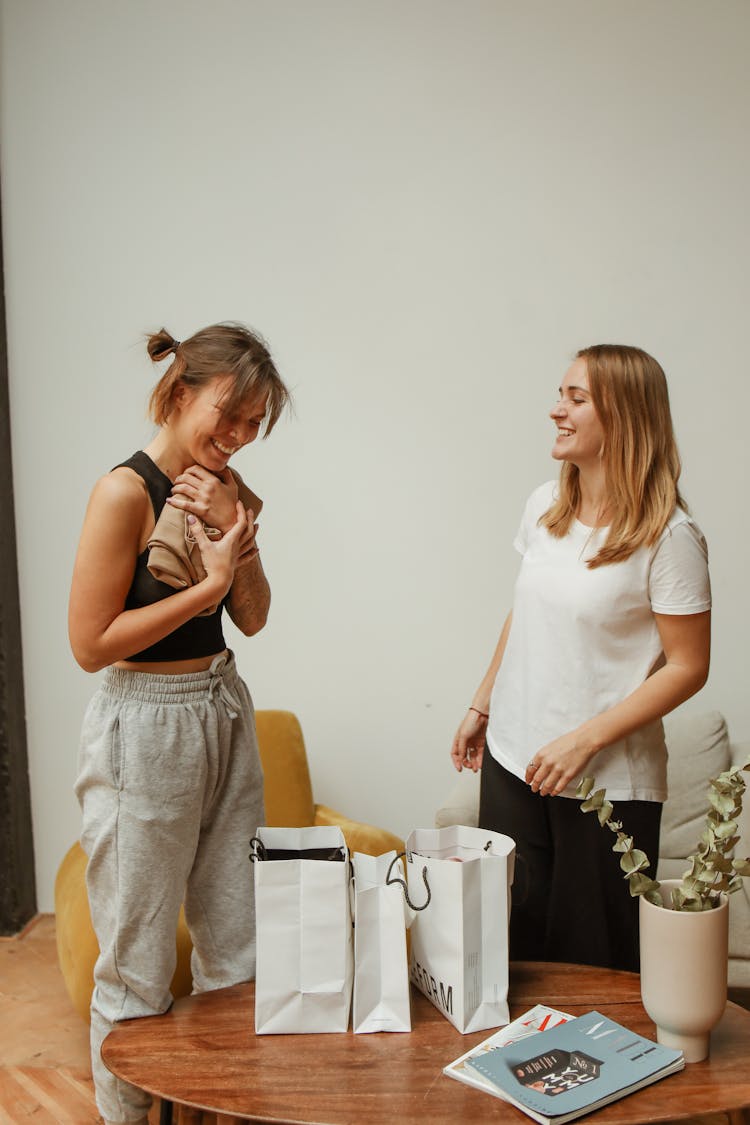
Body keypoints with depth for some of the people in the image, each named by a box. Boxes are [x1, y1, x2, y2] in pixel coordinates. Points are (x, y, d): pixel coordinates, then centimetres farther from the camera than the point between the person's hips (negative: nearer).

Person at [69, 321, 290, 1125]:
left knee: (237, 946, 17)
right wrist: (206, 585, -17)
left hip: (223, 713, 7)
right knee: (137, 970, 8)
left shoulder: (222, 487, 5)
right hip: (145, 729, -7)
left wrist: (237, 533, -9)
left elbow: (253, 618, 6)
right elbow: (90, 642, -17)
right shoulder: (126, 491, -16)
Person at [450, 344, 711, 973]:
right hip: (512, 760, 6)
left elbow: (688, 667, -13)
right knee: (508, 937, 15)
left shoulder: (668, 536, -15)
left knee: (592, 959, 8)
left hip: (608, 781, -5)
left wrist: (584, 739, -17)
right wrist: (481, 708, 16)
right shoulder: (546, 506, 4)